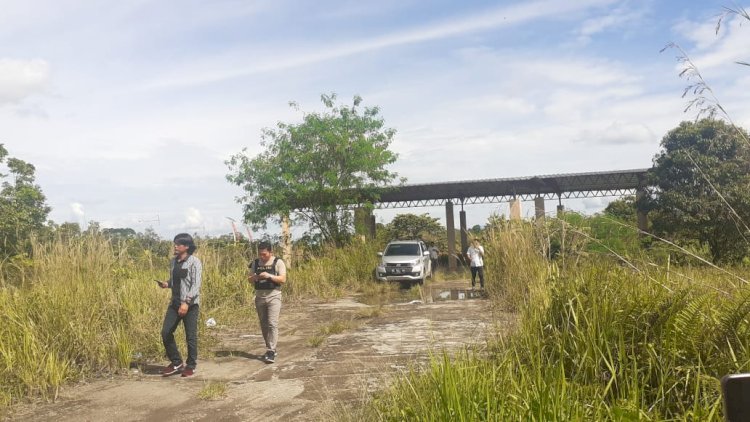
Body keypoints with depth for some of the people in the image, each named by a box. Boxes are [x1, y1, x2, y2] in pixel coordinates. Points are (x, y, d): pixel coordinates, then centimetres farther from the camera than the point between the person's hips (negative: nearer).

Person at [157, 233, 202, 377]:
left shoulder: (194, 262, -10)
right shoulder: (173, 261, 10)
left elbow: (196, 285, -16)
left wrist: (186, 302, -24)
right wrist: (166, 284, -1)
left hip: (190, 304, -6)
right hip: (175, 302, 6)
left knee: (190, 336, 1)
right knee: (166, 332, 3)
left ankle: (190, 366, 16)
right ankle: (176, 362, 19)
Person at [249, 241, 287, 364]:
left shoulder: (278, 262, -4)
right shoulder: (255, 263, 9)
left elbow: (283, 279, -11)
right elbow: (250, 279, 10)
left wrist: (269, 276, -23)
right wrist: (254, 277, -13)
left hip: (273, 296, -5)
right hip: (259, 297, 5)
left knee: (272, 324, -13)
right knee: (264, 325, 10)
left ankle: (271, 352, -13)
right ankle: (270, 349, 23)